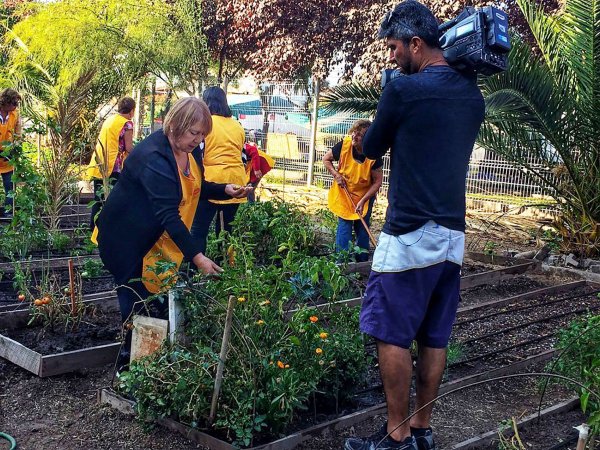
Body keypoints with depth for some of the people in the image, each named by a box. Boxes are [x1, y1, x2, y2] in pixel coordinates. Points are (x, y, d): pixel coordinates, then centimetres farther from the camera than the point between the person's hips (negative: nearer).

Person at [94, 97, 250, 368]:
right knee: (138, 305, -4)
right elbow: (168, 215, -34)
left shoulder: (190, 149, -3)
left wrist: (226, 191, -6)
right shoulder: (153, 158, -30)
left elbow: (196, 188, 13)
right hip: (127, 240, -8)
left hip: (160, 239, 8)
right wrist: (196, 257, -38)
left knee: (160, 302, 10)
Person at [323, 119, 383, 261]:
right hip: (344, 193, 0)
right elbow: (326, 159, -4)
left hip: (365, 195, 0)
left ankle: (362, 261, 21)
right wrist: (336, 175, -18)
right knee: (344, 224, -5)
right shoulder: (344, 146, -22)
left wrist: (363, 201, -22)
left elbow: (377, 182, -16)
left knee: (362, 228, 7)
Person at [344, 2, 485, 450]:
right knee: (434, 339, 12)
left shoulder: (403, 89, -12)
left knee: (393, 337, 3)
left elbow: (371, 149, 1)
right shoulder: (473, 96, 9)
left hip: (410, 236, -7)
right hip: (453, 235, 7)